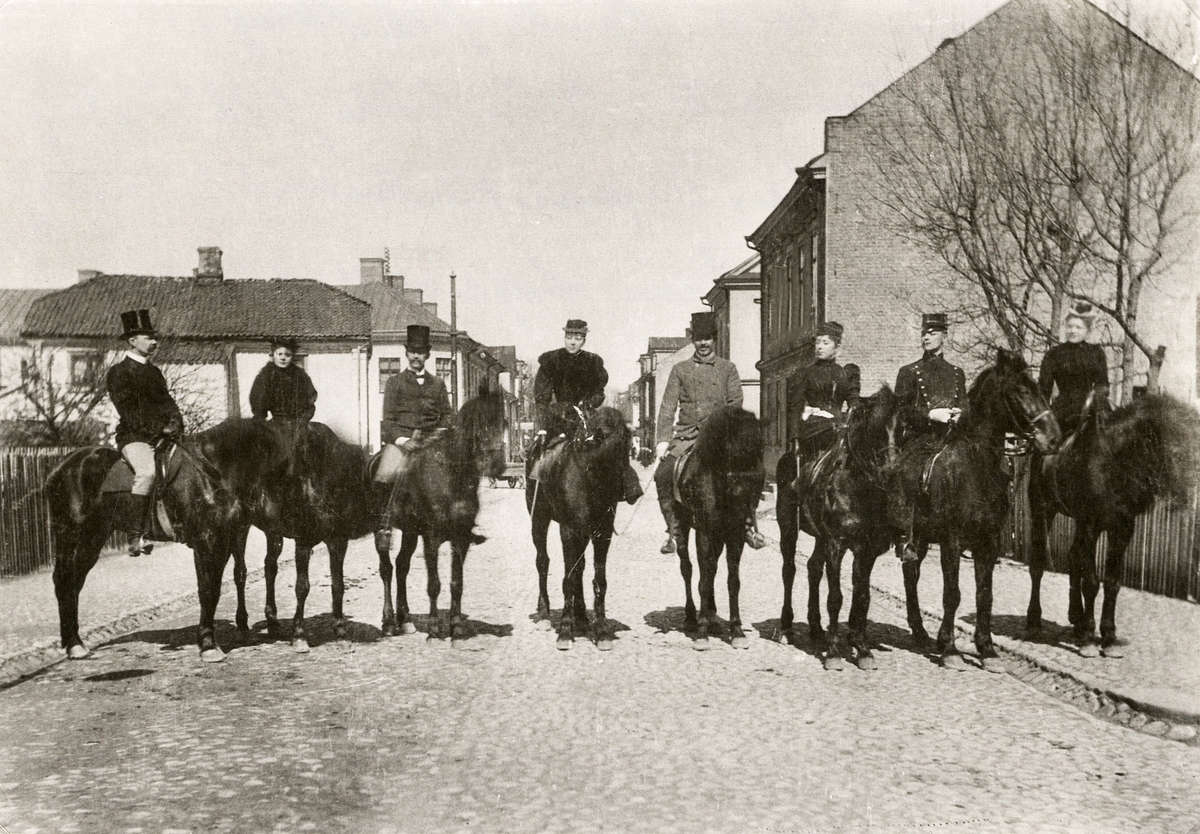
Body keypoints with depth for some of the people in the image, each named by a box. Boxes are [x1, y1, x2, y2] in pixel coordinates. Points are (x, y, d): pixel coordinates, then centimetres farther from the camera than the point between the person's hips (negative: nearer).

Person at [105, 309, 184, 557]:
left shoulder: (154, 372, 23)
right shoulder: (118, 372, 1)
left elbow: (168, 401, 19)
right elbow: (127, 410, -9)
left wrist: (175, 423, -2)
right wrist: (156, 430, -16)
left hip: (163, 436, 7)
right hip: (134, 437, -7)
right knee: (147, 472, -30)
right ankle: (135, 536, -29)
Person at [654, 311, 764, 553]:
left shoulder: (728, 369, 10)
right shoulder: (680, 370, 12)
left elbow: (735, 404, 3)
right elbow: (668, 407, 5)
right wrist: (662, 439, -6)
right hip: (687, 434, 1)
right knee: (663, 474, -18)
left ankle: (749, 527, -4)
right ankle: (673, 531, -5)